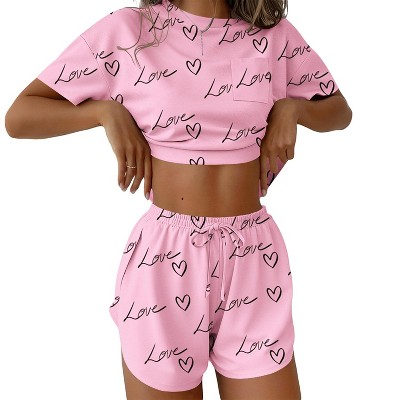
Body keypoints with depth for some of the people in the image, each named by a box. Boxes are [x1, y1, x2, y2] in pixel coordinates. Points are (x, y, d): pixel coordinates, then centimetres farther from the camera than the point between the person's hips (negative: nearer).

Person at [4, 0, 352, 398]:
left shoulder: (273, 34, 4)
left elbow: (340, 111, 18)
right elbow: (19, 116, 1)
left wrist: (291, 107, -1)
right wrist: (105, 109, -11)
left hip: (252, 257, 2)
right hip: (166, 255, -1)